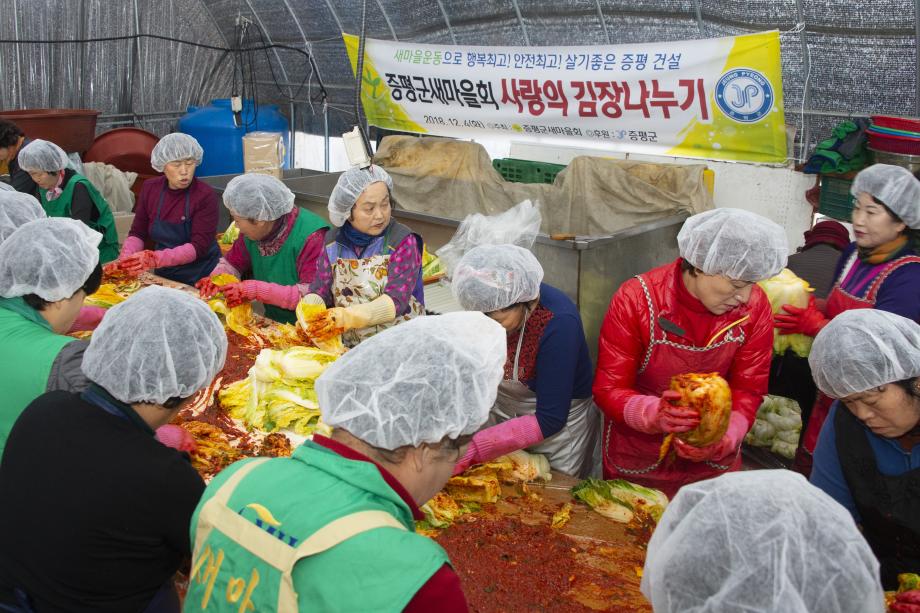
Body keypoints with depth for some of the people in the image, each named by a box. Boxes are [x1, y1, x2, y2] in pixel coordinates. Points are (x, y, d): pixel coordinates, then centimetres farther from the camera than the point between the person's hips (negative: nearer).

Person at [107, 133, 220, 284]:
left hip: (201, 278, -4)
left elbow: (199, 247, -17)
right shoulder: (150, 188, 4)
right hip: (164, 276, 4)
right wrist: (125, 259, -10)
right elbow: (137, 233, 10)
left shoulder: (205, 195, -11)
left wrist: (156, 259, -28)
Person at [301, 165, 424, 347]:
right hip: (346, 348, 3)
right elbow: (320, 291, 4)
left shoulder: (403, 242, -7)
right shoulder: (334, 243, 6)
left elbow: (396, 299, -16)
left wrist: (351, 316, -32)